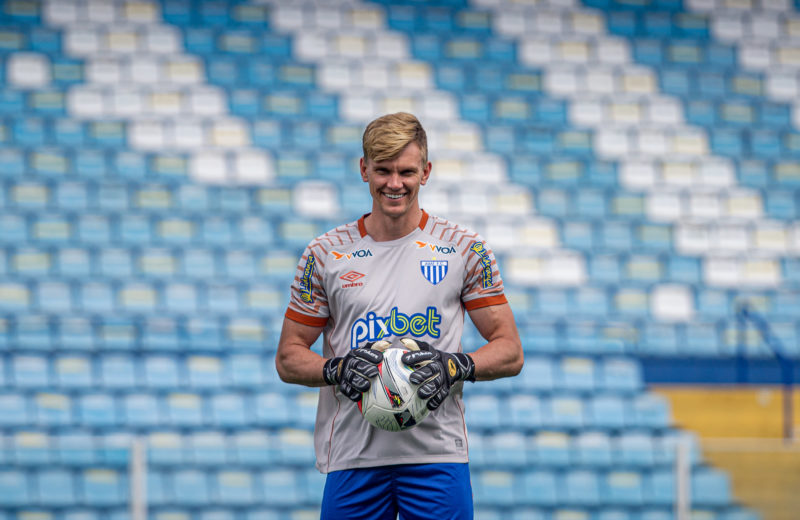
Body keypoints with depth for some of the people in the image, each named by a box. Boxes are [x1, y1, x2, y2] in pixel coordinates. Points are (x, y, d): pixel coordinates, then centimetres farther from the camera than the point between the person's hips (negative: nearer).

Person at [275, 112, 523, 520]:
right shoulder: (325, 254, 7)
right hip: (352, 457, 1)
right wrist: (336, 370, -10)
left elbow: (509, 351, 6)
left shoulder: (464, 248, 6)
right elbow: (289, 357, 10)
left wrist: (458, 366, -12)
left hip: (438, 456, -1)